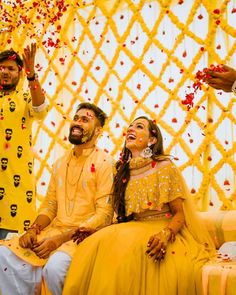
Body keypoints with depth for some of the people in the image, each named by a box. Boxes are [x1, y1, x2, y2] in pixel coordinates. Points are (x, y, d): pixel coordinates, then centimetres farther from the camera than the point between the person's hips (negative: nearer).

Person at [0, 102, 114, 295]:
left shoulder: (104, 162, -6)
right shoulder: (61, 163, 15)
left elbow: (104, 215, -12)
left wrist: (61, 239, -18)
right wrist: (33, 229, -4)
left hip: (85, 234, -6)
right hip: (54, 229, 6)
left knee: (55, 266, -34)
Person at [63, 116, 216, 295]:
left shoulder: (164, 167, -3)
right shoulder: (124, 171, 12)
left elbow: (179, 214, -4)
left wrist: (165, 235, -25)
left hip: (161, 232, -4)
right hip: (133, 230, 4)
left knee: (128, 245, -35)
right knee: (96, 245, -26)